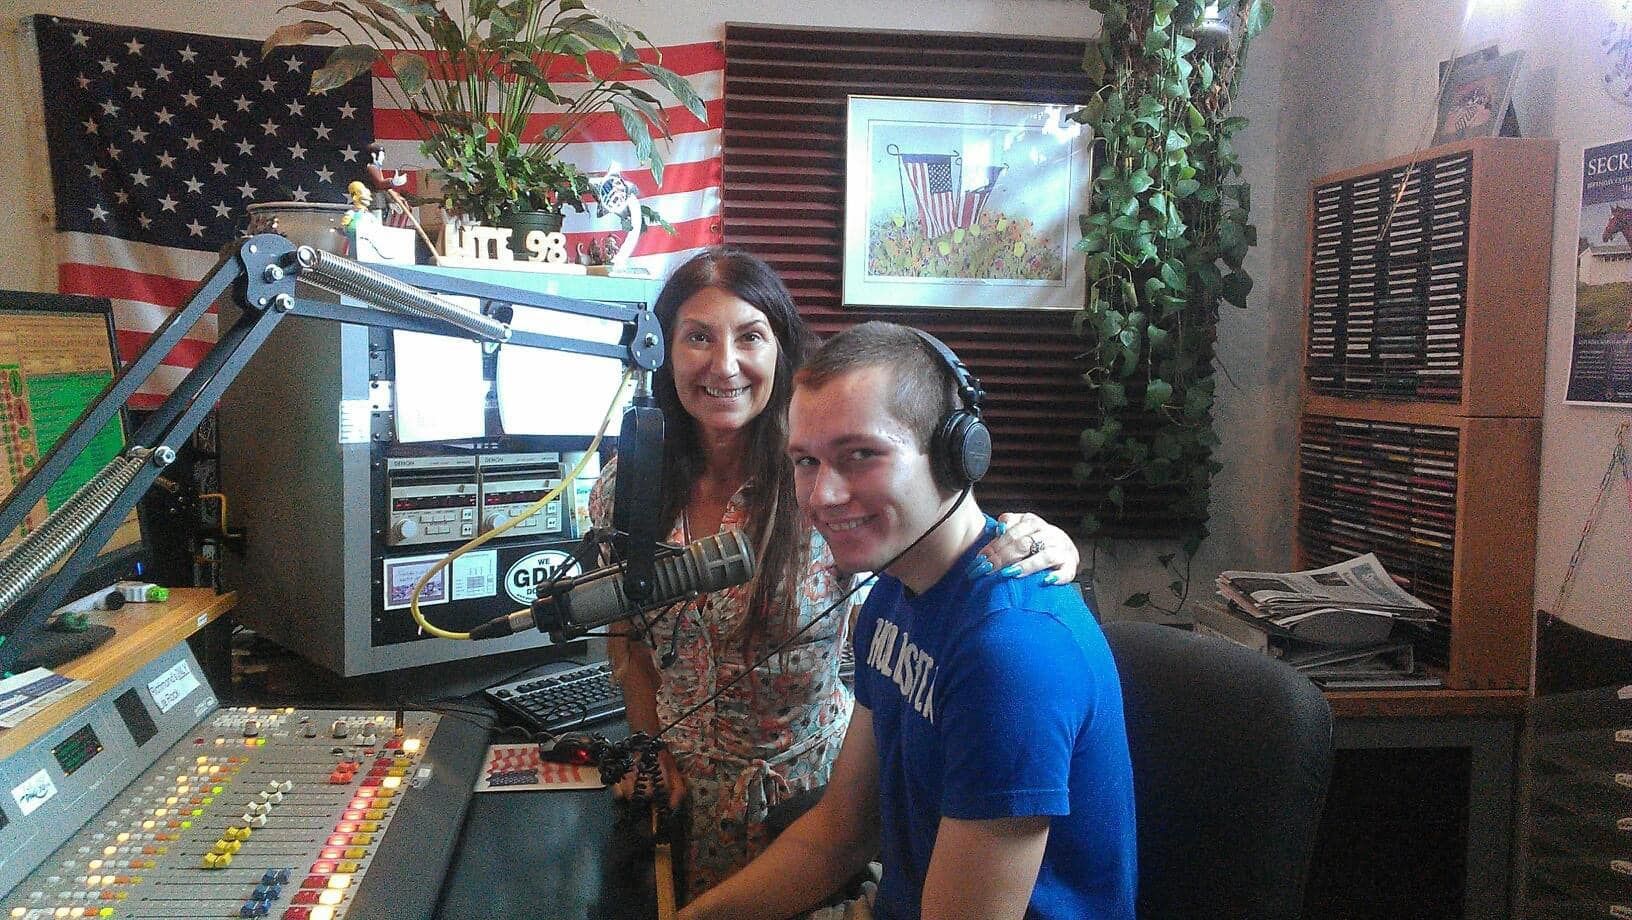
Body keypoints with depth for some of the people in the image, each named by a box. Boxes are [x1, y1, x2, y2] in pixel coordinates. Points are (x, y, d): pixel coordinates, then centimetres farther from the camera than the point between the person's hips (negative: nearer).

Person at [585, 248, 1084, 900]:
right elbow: (625, 637, 6)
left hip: (808, 790, -3)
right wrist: (651, 746, 1)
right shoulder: (624, 488, -8)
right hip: (685, 792, 3)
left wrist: (1036, 544, -44)